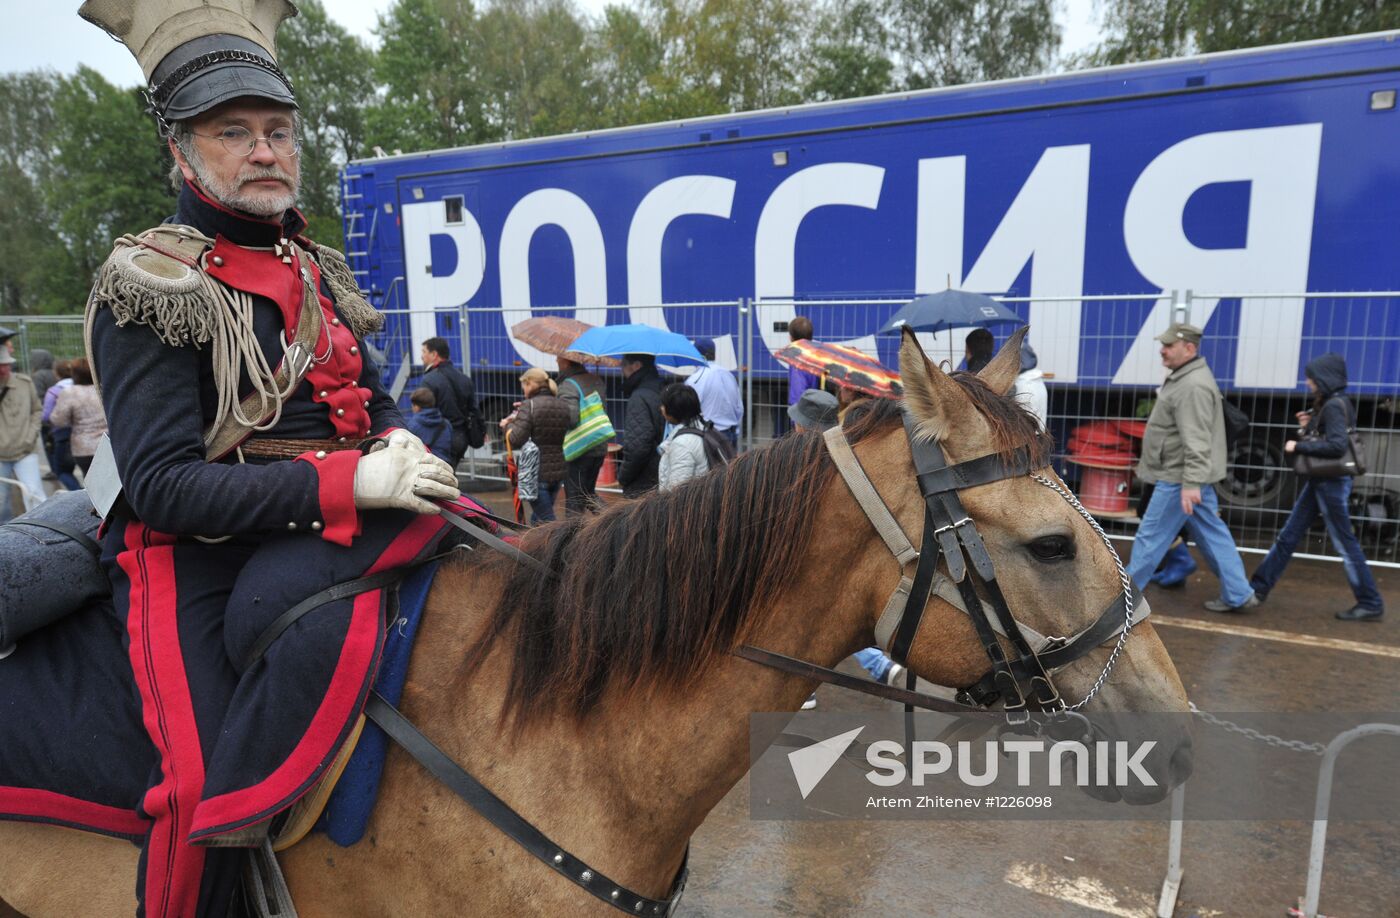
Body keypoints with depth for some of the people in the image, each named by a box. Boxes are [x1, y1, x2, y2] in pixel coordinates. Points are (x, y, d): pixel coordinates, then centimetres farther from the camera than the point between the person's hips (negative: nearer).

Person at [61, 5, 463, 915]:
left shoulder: (321, 273, 14)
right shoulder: (149, 285, -5)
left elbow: (374, 398, 21)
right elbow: (163, 487, -14)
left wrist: (397, 445, -5)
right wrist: (347, 479, -24)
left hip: (324, 534, 6)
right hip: (197, 556, -5)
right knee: (204, 789, -21)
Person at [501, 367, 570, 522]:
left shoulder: (529, 405, -12)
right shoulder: (563, 406, 8)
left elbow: (516, 440, -18)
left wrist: (507, 425, 3)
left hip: (537, 472, -7)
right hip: (559, 470, 7)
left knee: (546, 521, 0)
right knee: (537, 517, 21)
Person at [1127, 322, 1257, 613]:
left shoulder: (1193, 386, -20)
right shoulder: (1185, 378, 14)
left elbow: (1197, 442, -27)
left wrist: (1191, 483, -30)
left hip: (1179, 478, -10)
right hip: (1188, 477, 10)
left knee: (1151, 536, -1)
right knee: (1213, 534, 13)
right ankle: (1238, 595, 19)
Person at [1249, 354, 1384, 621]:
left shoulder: (1335, 406, -16)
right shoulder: (1328, 405, 12)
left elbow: (1338, 446, -27)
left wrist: (1298, 446, -21)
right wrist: (1307, 427, 2)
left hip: (1331, 483, -10)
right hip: (1319, 481, 10)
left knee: (1345, 544, 0)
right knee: (1288, 537, 10)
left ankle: (1371, 604, 11)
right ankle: (1259, 587, 15)